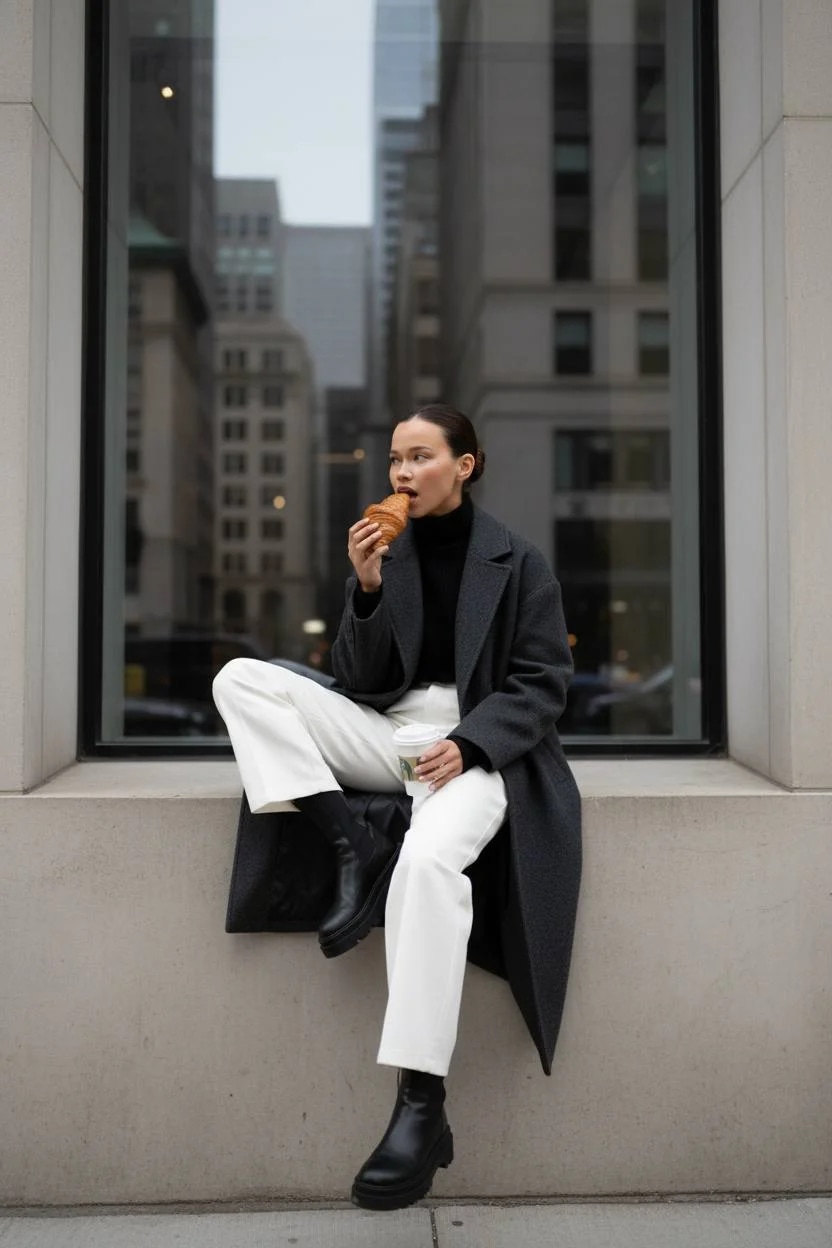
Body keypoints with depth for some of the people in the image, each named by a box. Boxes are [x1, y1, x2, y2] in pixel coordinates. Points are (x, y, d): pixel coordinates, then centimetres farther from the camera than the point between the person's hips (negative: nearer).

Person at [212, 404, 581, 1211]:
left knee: (430, 858, -37)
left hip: (479, 743, -4)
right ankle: (355, 849, -22)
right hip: (393, 731, 5)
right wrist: (368, 590, -9)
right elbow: (359, 683, 7)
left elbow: (541, 684, -2)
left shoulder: (517, 562, 3)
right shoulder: (385, 551, 11)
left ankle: (421, 1107, -29)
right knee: (241, 678, -14)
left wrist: (468, 744, -18)